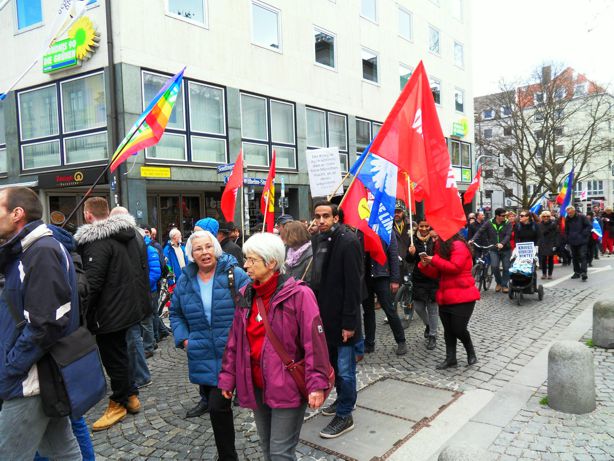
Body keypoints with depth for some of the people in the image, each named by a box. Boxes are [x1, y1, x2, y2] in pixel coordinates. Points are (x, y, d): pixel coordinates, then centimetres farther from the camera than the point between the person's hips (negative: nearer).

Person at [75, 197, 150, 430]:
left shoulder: (97, 241, -20)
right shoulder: (132, 233, 8)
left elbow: (93, 283, -25)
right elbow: (143, 268, 15)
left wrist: (86, 315, -15)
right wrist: (142, 299, 21)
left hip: (109, 312, -9)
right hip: (130, 305, 9)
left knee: (113, 358, 6)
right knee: (120, 352, 22)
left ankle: (118, 404, 22)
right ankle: (131, 396, 33)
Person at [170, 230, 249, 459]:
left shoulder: (234, 274, -8)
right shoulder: (185, 281, 5)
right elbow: (176, 313, 18)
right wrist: (183, 338, 5)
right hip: (202, 358, 5)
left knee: (218, 406, -10)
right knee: (214, 403, 15)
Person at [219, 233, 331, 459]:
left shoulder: (298, 294, -15)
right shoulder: (246, 295, 5)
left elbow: (314, 342, -17)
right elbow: (234, 340, 11)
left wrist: (317, 384, -21)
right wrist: (228, 376, 11)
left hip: (287, 386, -6)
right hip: (256, 386, 7)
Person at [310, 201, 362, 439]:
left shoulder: (348, 241, -16)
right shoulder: (318, 240, 7)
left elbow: (353, 285, -19)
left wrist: (349, 321, -20)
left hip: (342, 317, -8)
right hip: (324, 314, 8)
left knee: (344, 368, 3)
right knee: (334, 363, 21)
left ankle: (345, 415, 17)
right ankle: (342, 399, 39)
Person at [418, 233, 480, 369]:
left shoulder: (459, 245, -13)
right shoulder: (441, 247, 13)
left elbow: (455, 267, -25)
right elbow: (437, 273, 14)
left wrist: (434, 260, -17)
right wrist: (425, 265, -6)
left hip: (462, 296, -8)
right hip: (445, 297, 8)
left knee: (459, 329, -5)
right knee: (448, 330, 10)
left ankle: (471, 352, 22)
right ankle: (450, 358, 20)